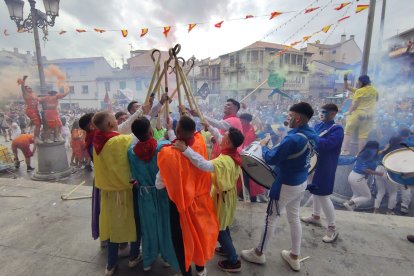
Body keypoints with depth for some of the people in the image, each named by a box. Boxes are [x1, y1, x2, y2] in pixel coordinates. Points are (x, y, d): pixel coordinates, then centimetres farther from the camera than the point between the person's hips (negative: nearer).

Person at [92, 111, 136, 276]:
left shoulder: (97, 142, -1)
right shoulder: (121, 141, -25)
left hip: (107, 188, 6)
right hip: (124, 188, -6)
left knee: (113, 224, 18)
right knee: (130, 221, 17)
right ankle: (134, 255, 38)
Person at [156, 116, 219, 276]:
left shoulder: (168, 153, -28)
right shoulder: (200, 143, -17)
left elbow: (159, 184, -17)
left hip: (180, 202, -4)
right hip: (199, 198, 5)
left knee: (181, 238, 17)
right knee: (198, 232, 24)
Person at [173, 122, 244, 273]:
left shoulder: (224, 161, -35)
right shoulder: (233, 153, -9)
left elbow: (205, 165, -53)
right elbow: (219, 138, 9)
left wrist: (186, 149, -56)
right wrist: (209, 127, 9)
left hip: (222, 196, -9)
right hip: (229, 192, 9)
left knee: (219, 229, 10)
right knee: (222, 225, 27)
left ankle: (234, 261, 25)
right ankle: (227, 248, 47)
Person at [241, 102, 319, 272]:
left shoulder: (293, 139, -29)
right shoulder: (313, 136, -1)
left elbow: (270, 159, -22)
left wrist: (263, 145, -6)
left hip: (286, 185, -8)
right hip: (301, 183, 8)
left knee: (270, 218, 9)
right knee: (294, 218, 21)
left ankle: (258, 253, 28)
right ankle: (294, 257, 37)